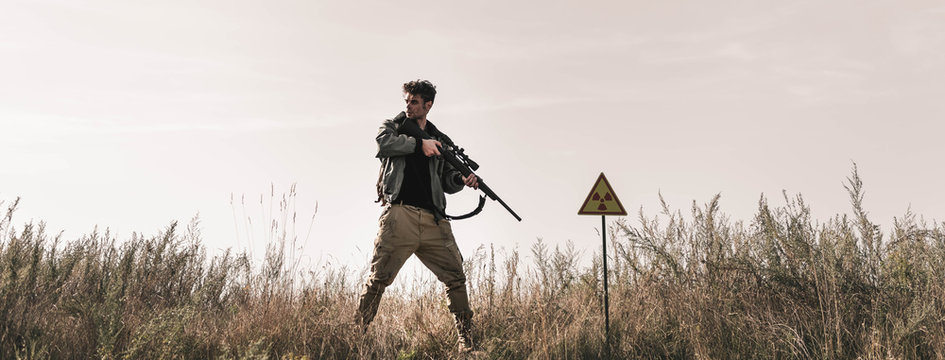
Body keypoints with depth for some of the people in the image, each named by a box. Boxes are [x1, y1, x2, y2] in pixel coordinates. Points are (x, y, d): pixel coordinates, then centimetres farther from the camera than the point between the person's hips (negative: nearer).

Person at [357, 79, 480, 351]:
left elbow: (446, 180, 20)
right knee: (379, 278, -7)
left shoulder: (440, 140, 22)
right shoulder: (393, 126, 15)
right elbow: (384, 144, -9)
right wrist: (418, 143, -10)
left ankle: (467, 341, 7)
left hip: (433, 219, 3)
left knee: (455, 277, -1)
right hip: (399, 214, -3)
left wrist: (462, 179, 0)